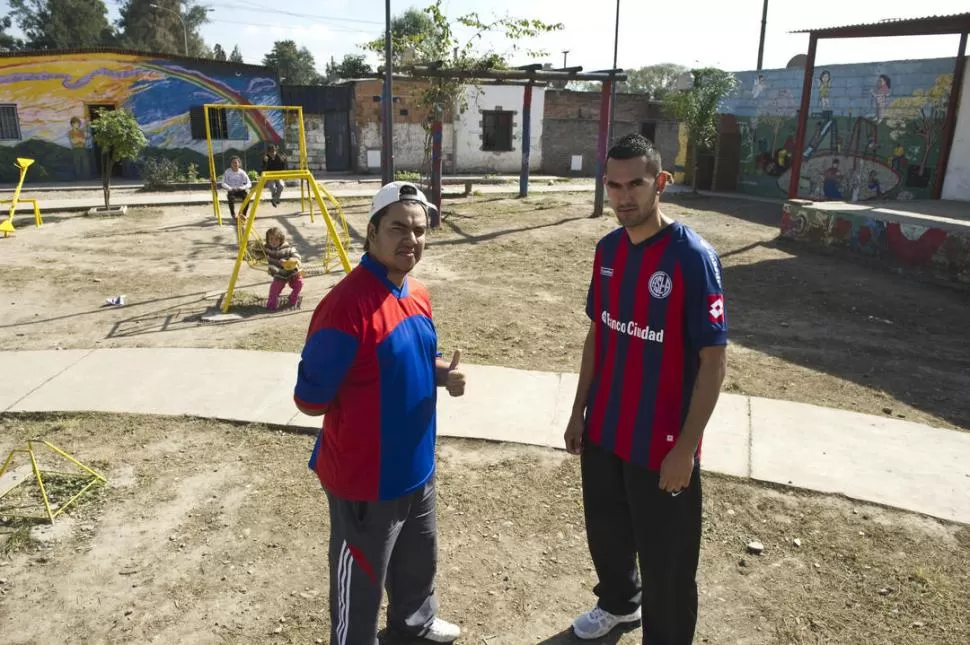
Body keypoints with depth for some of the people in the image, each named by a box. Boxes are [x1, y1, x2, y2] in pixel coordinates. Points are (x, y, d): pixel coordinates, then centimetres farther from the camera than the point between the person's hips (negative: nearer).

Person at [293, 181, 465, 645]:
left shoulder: (418, 295, 0)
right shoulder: (346, 305, -27)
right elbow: (310, 398, -22)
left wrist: (441, 374, -6)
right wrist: (363, 410, -7)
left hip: (416, 464, 9)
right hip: (363, 475, -9)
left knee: (420, 555, 30)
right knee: (361, 577, 13)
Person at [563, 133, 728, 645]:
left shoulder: (692, 257, -19)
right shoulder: (608, 249, 1)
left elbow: (713, 361, -17)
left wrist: (685, 447, -18)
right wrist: (579, 411, 12)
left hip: (661, 443, -6)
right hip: (603, 432, 7)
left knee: (665, 561, 10)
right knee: (605, 532, 25)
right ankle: (618, 603, 53)